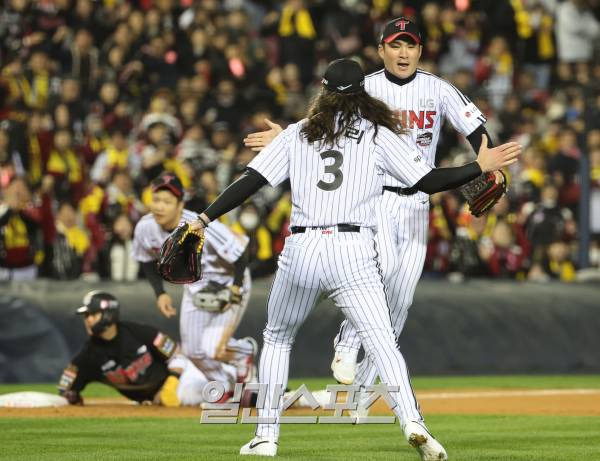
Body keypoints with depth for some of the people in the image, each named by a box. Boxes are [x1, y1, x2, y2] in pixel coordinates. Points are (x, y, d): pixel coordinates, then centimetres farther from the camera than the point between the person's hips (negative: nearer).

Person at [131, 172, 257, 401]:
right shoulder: (146, 228, -18)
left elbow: (240, 251, -25)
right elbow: (146, 259, 4)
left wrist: (236, 290, -26)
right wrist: (160, 293, -4)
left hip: (228, 285, -6)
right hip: (194, 288, 6)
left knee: (213, 349, -17)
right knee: (193, 352, 6)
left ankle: (244, 352, 19)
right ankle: (224, 383, 36)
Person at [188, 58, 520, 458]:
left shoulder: (296, 134, 14)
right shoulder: (379, 134, 9)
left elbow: (252, 180, 8)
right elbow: (428, 181, 2)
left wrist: (205, 219, 12)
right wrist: (481, 167, 10)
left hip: (300, 250, 2)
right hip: (354, 251, -2)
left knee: (276, 338, 21)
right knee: (382, 341, -9)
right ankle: (412, 421, -31)